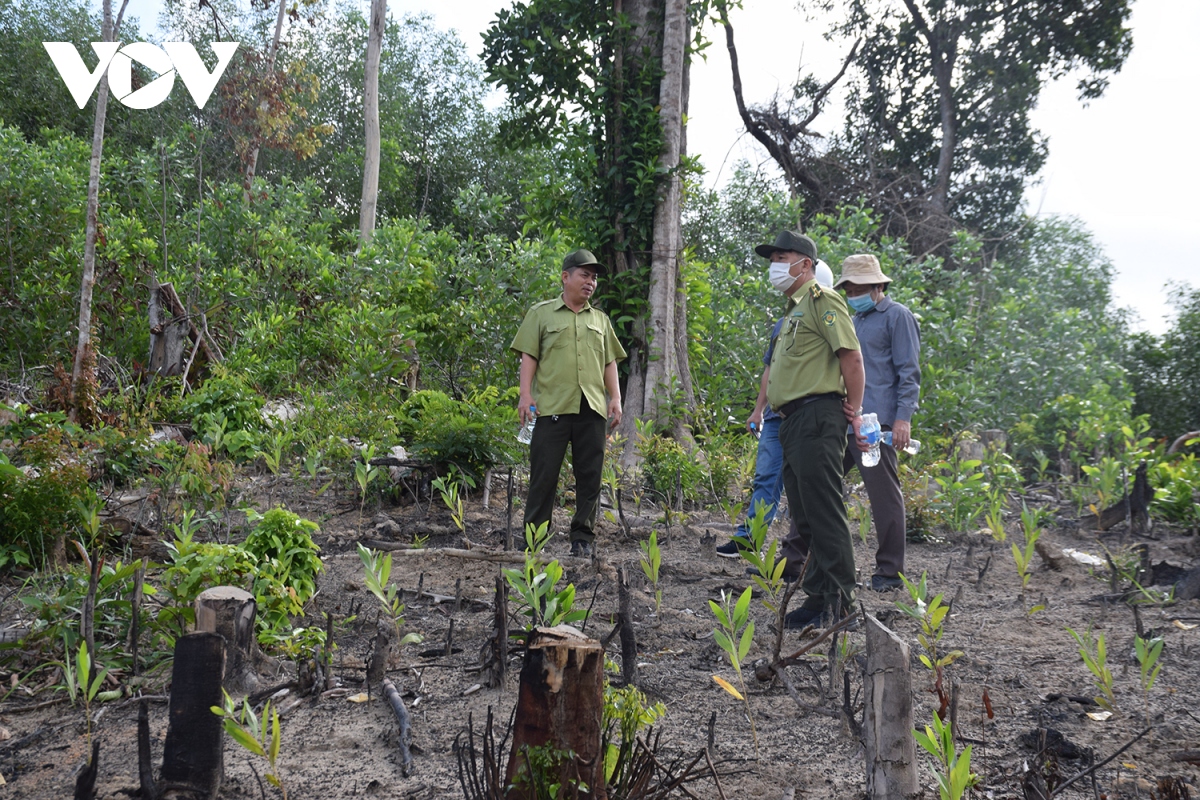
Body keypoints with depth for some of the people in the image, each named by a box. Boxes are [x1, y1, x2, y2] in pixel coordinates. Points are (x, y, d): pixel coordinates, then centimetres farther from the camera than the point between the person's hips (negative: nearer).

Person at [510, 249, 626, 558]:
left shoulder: (600, 319, 20)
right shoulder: (542, 313, 8)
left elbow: (610, 362, 19)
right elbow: (529, 356, 2)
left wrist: (615, 397, 7)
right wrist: (526, 394, -8)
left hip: (592, 408, 4)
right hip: (553, 406, -3)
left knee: (589, 476, 3)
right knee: (544, 475, -2)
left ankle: (582, 538, 9)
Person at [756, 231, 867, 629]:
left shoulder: (822, 301, -7)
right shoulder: (795, 309, 23)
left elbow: (851, 356, -15)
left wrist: (854, 412, -13)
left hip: (817, 417, -11)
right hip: (794, 420, 11)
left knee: (823, 510, -10)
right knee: (803, 511, 12)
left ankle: (837, 603, -7)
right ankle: (818, 595, 18)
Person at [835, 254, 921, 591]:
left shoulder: (897, 316, -2)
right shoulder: (855, 320, 22)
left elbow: (909, 372, -8)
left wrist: (903, 418, -16)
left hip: (875, 423, -8)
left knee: (883, 492, -3)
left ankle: (890, 572, 4)